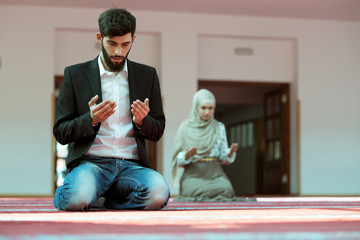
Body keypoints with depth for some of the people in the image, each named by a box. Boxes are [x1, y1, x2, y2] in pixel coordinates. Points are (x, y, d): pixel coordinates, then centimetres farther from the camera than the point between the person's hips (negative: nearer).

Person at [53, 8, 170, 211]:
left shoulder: (148, 75, 14)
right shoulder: (75, 74, 8)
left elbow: (158, 131, 15)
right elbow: (60, 133, 5)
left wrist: (142, 121, -8)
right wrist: (91, 119, -15)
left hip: (131, 164, 3)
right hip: (91, 162, -2)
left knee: (159, 193, -32)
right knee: (77, 198, -36)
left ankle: (101, 198, -2)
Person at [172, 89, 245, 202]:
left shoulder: (219, 127, 11)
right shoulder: (186, 127, 3)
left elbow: (223, 158, 11)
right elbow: (179, 160, 3)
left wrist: (230, 152, -12)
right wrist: (187, 155, -20)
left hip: (215, 173, 2)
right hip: (193, 174, -2)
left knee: (227, 189, -30)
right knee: (198, 191, -34)